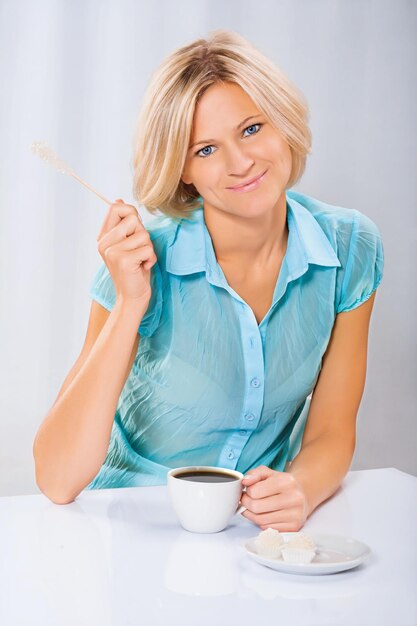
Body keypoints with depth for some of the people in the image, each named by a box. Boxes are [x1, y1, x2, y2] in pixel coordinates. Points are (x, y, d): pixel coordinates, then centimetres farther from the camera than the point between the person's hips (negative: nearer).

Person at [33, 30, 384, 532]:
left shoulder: (350, 248, -8)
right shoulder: (146, 263, -17)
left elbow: (330, 432, -1)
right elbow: (56, 481, -21)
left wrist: (300, 491, -23)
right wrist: (131, 304, -28)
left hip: (263, 528, 3)